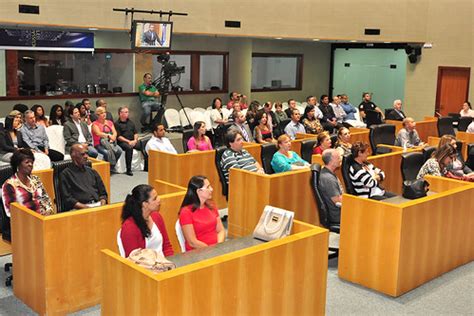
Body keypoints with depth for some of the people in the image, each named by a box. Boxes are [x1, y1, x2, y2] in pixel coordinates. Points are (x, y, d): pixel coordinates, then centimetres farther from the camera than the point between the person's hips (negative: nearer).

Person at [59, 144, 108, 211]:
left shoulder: (92, 171, 23)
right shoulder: (65, 174, 8)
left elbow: (103, 193, 23)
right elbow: (67, 199, -2)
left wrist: (103, 202, 0)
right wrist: (84, 207, -14)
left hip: (98, 204, 5)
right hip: (79, 208, -5)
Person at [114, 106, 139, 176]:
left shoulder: (130, 122, 20)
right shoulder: (117, 124, 2)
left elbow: (135, 133, 17)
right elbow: (118, 137, -6)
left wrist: (135, 140, -3)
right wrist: (128, 141, -15)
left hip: (133, 141, 5)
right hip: (122, 142, -5)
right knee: (129, 148, -37)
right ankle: (128, 169, -33)